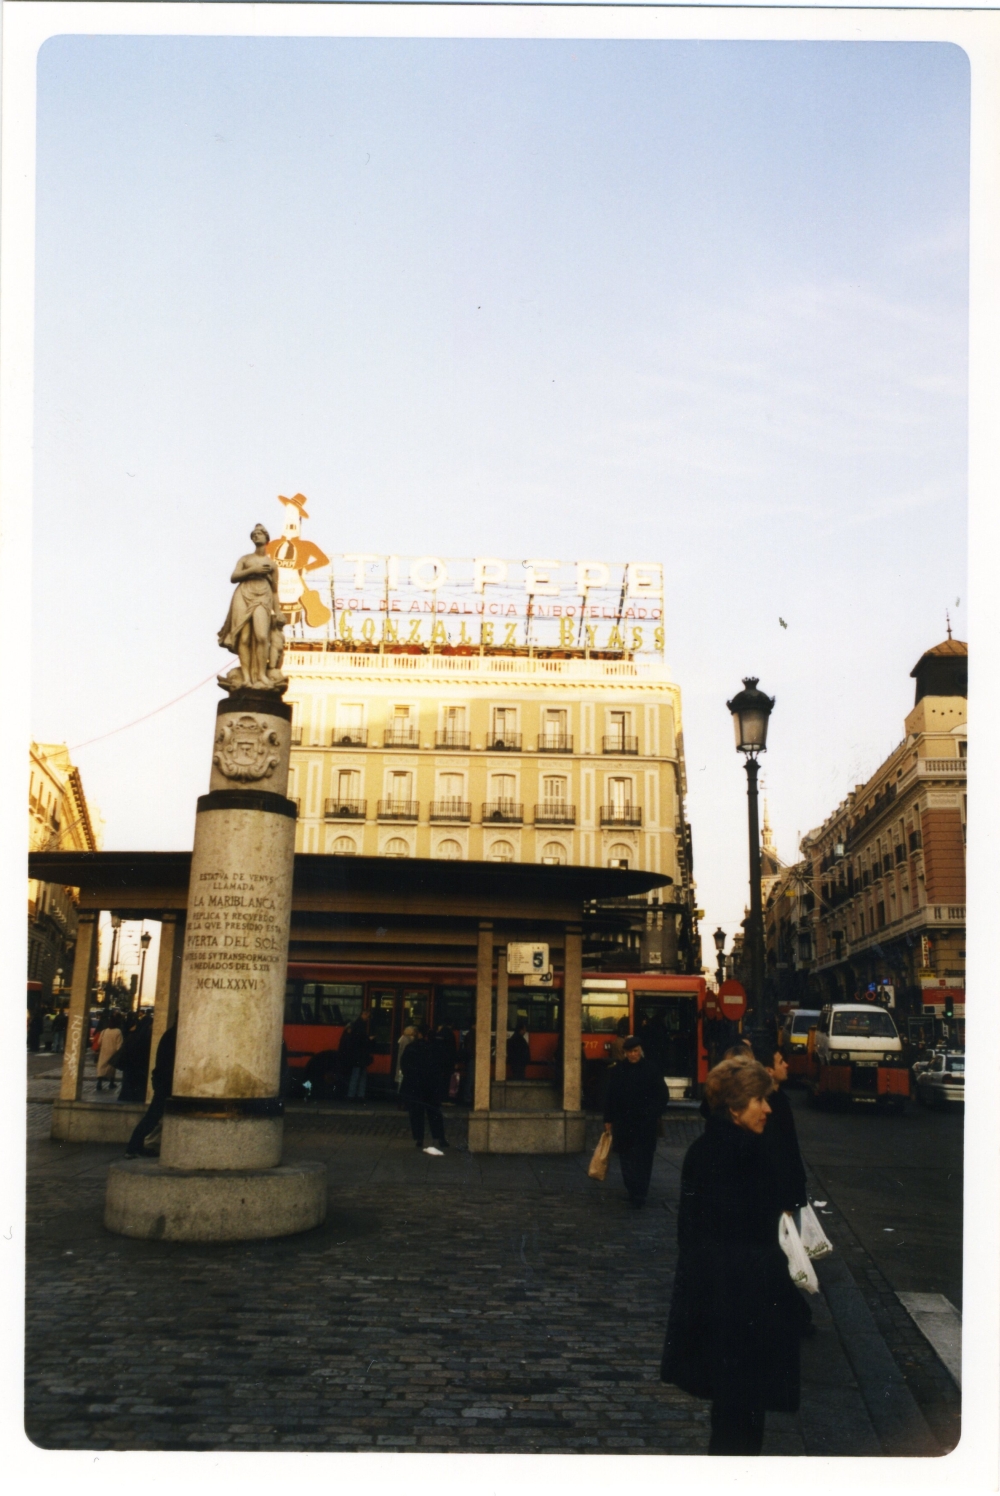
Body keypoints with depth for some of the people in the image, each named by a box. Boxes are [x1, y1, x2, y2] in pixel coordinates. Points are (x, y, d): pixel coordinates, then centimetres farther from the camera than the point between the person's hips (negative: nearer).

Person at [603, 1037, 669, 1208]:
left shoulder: (651, 1069, -2)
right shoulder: (618, 1071, 4)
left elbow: (663, 1095, 1)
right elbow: (610, 1097, 8)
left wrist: (654, 1114, -10)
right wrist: (608, 1120, 8)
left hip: (646, 1123, -2)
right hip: (624, 1122, 2)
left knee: (643, 1160, -2)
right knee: (627, 1159, 3)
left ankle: (638, 1195, 2)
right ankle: (635, 1193, 14)